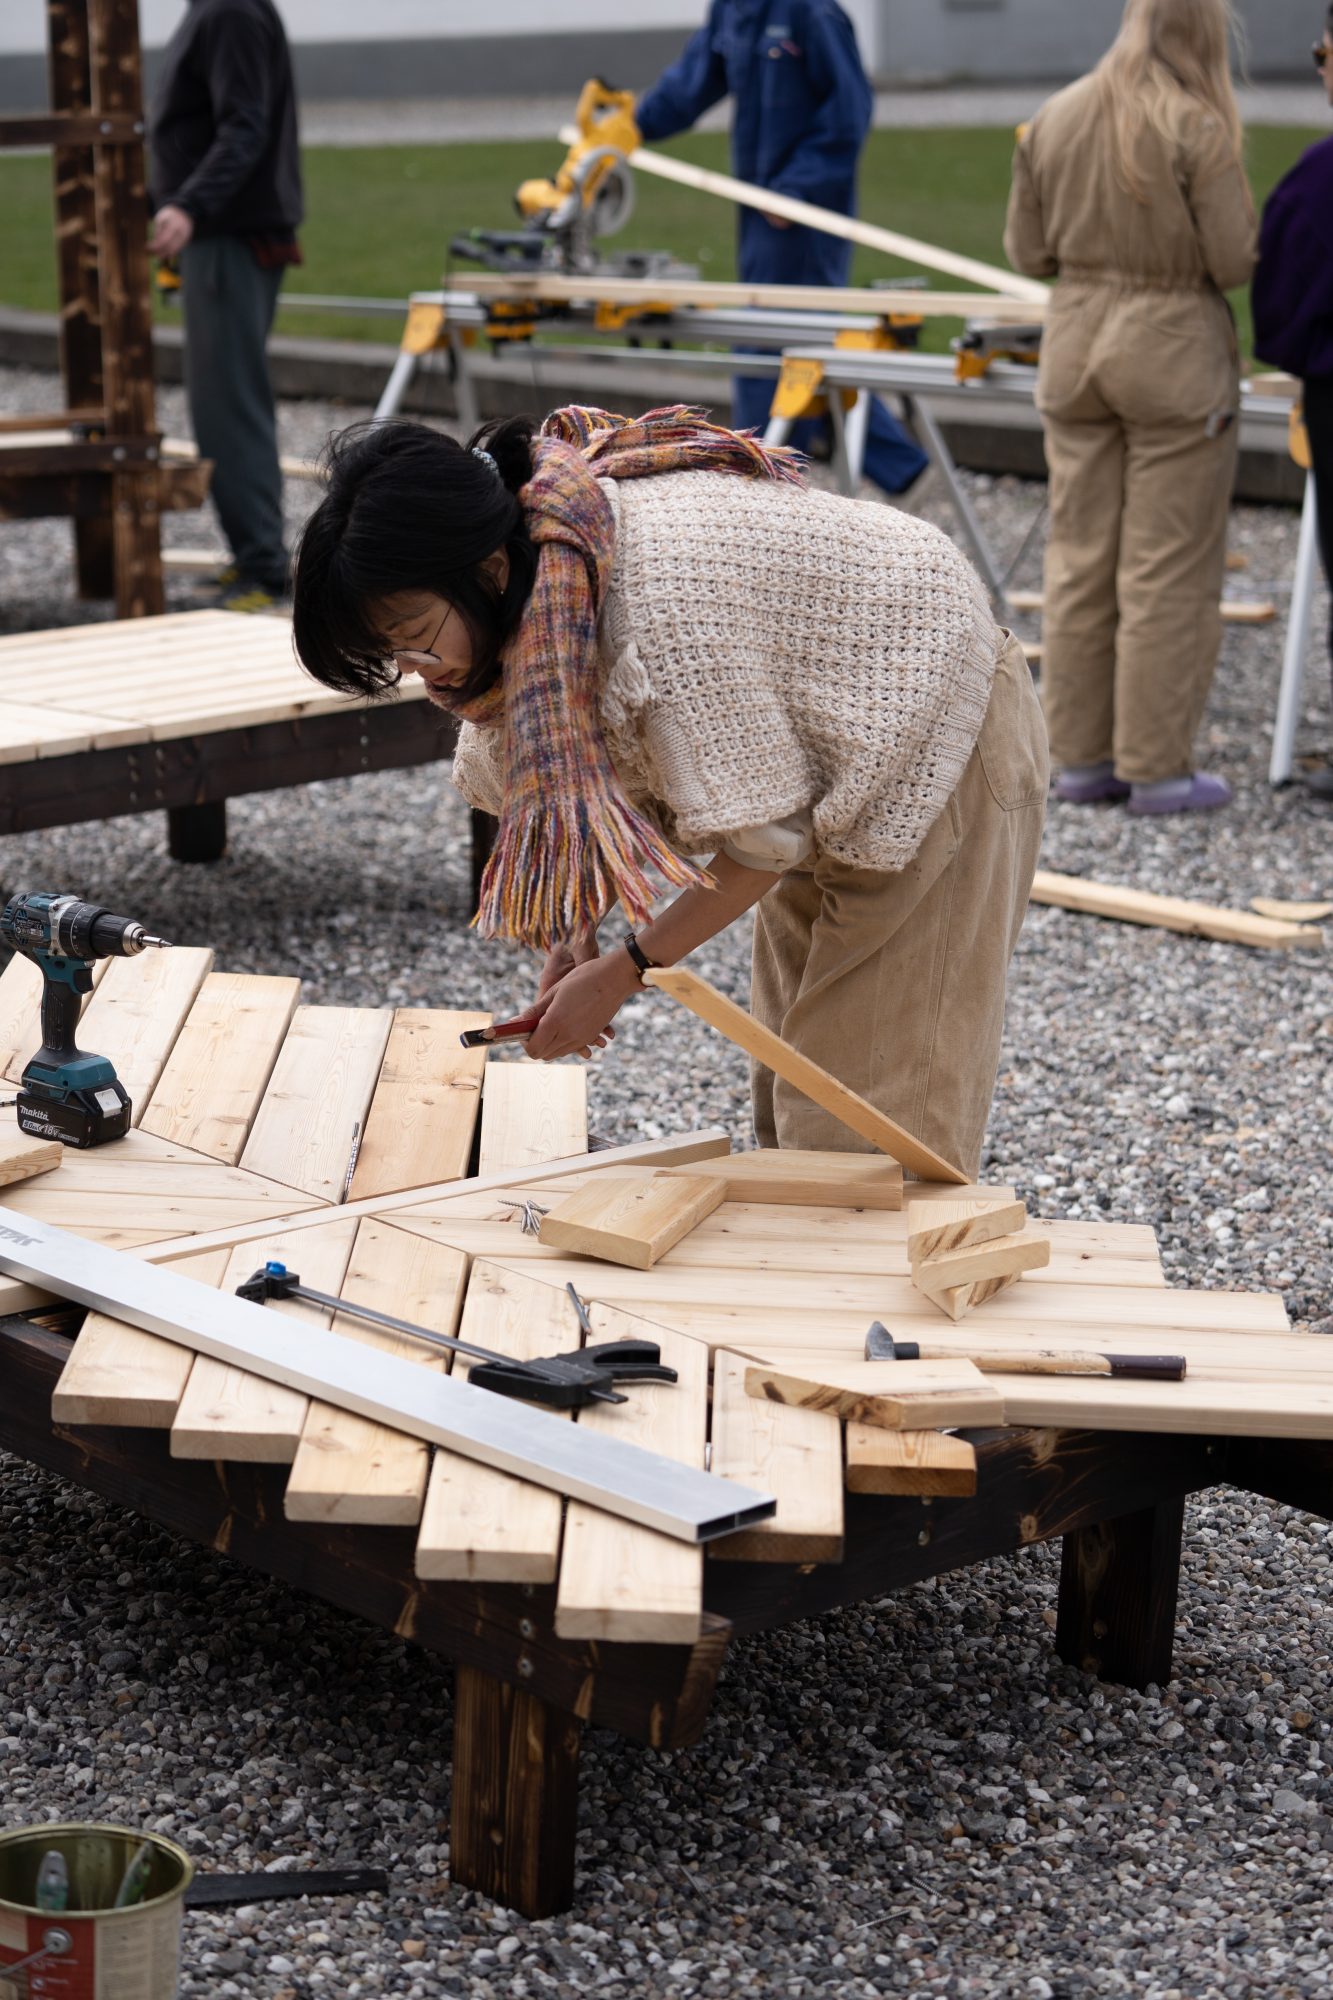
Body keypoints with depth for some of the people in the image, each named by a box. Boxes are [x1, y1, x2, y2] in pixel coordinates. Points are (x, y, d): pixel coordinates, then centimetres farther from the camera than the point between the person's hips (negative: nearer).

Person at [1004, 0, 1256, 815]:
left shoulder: (1054, 119, 3)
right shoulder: (1197, 129, -13)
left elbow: (1028, 251, 8)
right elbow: (1235, 262, -13)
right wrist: (1176, 250, 7)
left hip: (1075, 348, 5)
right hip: (1173, 351, -5)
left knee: (1079, 560, 11)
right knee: (1168, 572, 2)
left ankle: (1081, 756, 16)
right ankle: (1157, 767, 5)